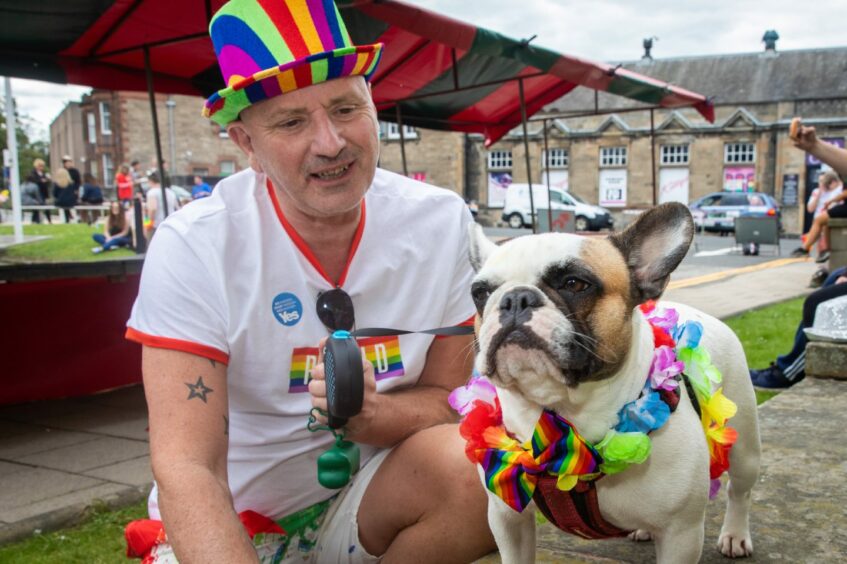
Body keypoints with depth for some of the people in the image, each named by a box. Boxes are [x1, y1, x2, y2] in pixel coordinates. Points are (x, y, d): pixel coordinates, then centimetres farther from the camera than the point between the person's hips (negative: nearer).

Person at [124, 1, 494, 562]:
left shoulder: (442, 222, -10)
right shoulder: (194, 247, -19)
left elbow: (447, 397, -3)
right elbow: (187, 467, -21)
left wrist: (369, 414, -26)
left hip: (366, 495, 1)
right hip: (229, 518, 0)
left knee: (476, 472, -26)